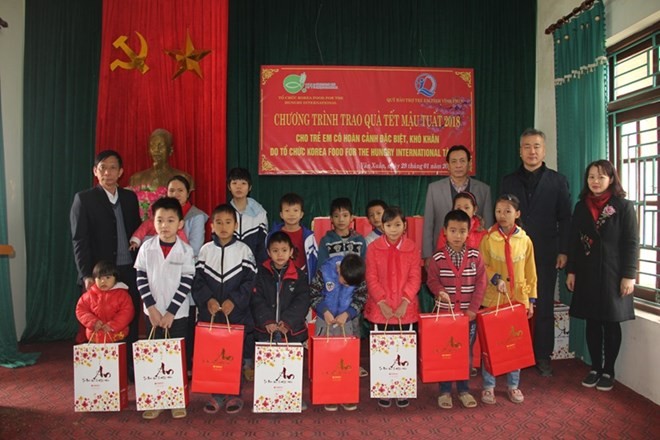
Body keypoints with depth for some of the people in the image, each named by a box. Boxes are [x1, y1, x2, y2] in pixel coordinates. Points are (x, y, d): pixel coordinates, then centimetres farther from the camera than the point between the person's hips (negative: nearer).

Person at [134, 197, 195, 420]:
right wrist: (151, 308, -9)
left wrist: (170, 312, -12)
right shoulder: (146, 248, -3)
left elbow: (186, 283, -9)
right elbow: (141, 280, -1)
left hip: (177, 314, -2)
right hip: (153, 312, 2)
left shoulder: (186, 250, -9)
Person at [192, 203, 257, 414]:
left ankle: (234, 394, 22)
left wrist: (233, 301, -15)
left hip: (237, 312, -1)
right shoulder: (205, 250, 4)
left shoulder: (243, 250, -1)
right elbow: (198, 280, 2)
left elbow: (249, 281, -5)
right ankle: (216, 395, 22)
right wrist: (208, 299, -13)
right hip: (210, 312, 2)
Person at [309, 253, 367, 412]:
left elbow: (360, 299, -5)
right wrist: (324, 311, -21)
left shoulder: (360, 279, -15)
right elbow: (314, 294, -11)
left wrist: (348, 313, -19)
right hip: (326, 321, -1)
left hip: (348, 322, 1)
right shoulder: (324, 272, -20)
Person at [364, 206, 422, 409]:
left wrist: (405, 302, -14)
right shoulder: (373, 248, -2)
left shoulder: (412, 248, 0)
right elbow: (371, 278, -4)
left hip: (405, 309, 1)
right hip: (380, 309, 0)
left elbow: (415, 278, -3)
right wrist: (382, 302, -13)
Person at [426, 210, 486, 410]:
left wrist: (473, 308, -9)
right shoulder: (438, 257, -6)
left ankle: (464, 389, 29)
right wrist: (439, 291, -20)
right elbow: (431, 280, 1)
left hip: (469, 314, 1)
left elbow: (481, 282, -4)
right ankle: (445, 391, 22)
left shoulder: (475, 256, -4)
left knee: (466, 352, 12)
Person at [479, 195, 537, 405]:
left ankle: (513, 385, 26)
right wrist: (495, 279, -19)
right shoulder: (488, 239, -4)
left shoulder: (525, 240, 1)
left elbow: (530, 272, 6)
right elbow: (482, 267, -2)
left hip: (518, 299, 2)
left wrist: (531, 299, 6)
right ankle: (488, 386, 18)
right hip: (493, 299, -1)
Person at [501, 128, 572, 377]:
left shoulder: (558, 181, 6)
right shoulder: (509, 181, 9)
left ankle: (543, 356, 17)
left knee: (544, 307, 7)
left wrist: (563, 251, -3)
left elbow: (565, 219, 3)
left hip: (545, 254, 0)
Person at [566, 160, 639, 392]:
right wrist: (571, 271, 4)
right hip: (587, 274, 3)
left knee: (611, 324, 6)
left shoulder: (623, 206, -3)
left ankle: (608, 372, 18)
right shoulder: (581, 207, 7)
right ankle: (595, 368, 20)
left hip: (613, 275, -3)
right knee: (592, 323, 8)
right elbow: (574, 241, 8)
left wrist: (628, 275, -11)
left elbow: (631, 243, -6)